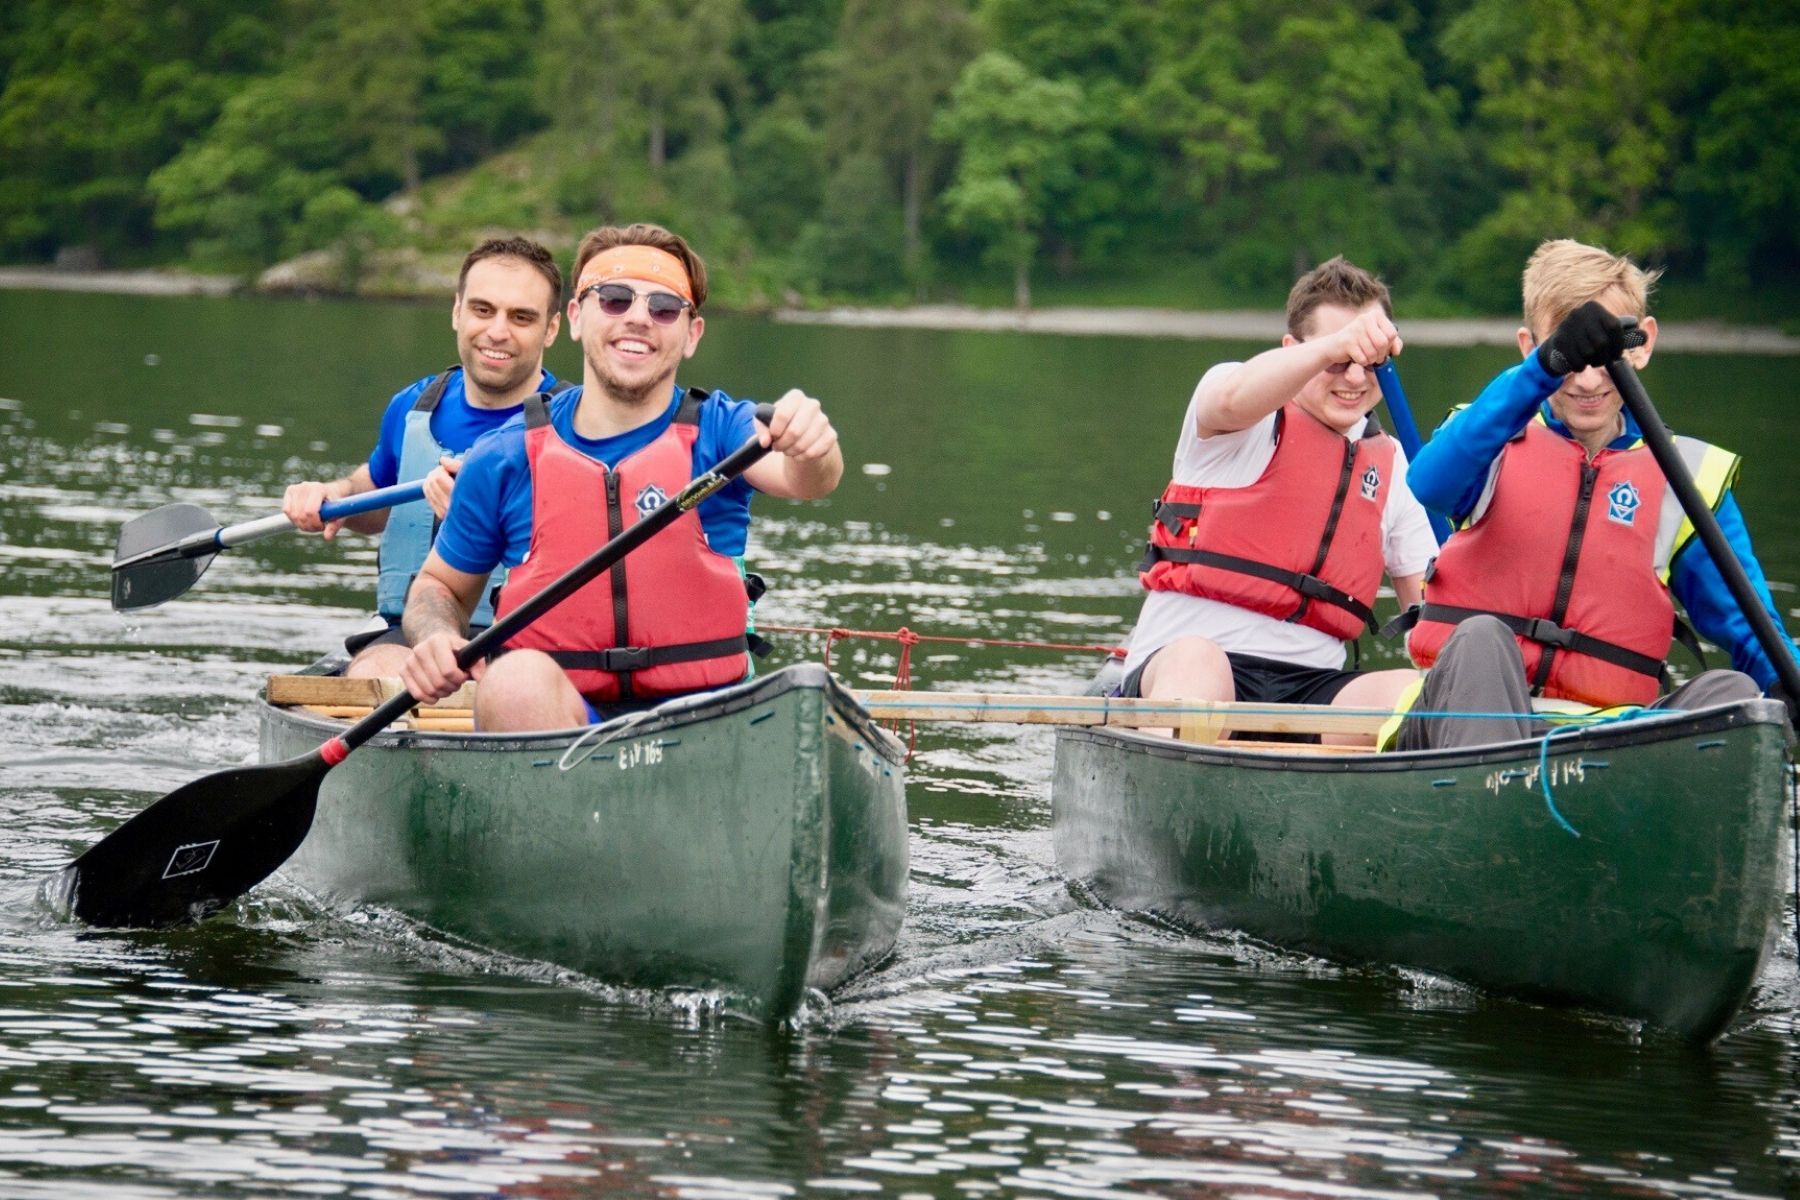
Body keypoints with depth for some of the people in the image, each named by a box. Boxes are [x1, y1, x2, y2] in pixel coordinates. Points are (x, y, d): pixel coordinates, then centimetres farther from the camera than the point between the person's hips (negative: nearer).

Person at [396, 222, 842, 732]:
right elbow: (438, 587, 18)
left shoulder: (717, 431, 3)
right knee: (517, 677, -34)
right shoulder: (507, 458, 6)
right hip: (548, 714, 1)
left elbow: (800, 479, -19)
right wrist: (436, 642, -7)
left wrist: (809, 447, -45)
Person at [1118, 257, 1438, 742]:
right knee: (1196, 660, -40)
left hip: (1310, 684, 5)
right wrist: (1334, 347, -41)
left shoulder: (1390, 465, 21)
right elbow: (1234, 400, -22)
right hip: (1178, 663, -5)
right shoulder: (1250, 428, 5)